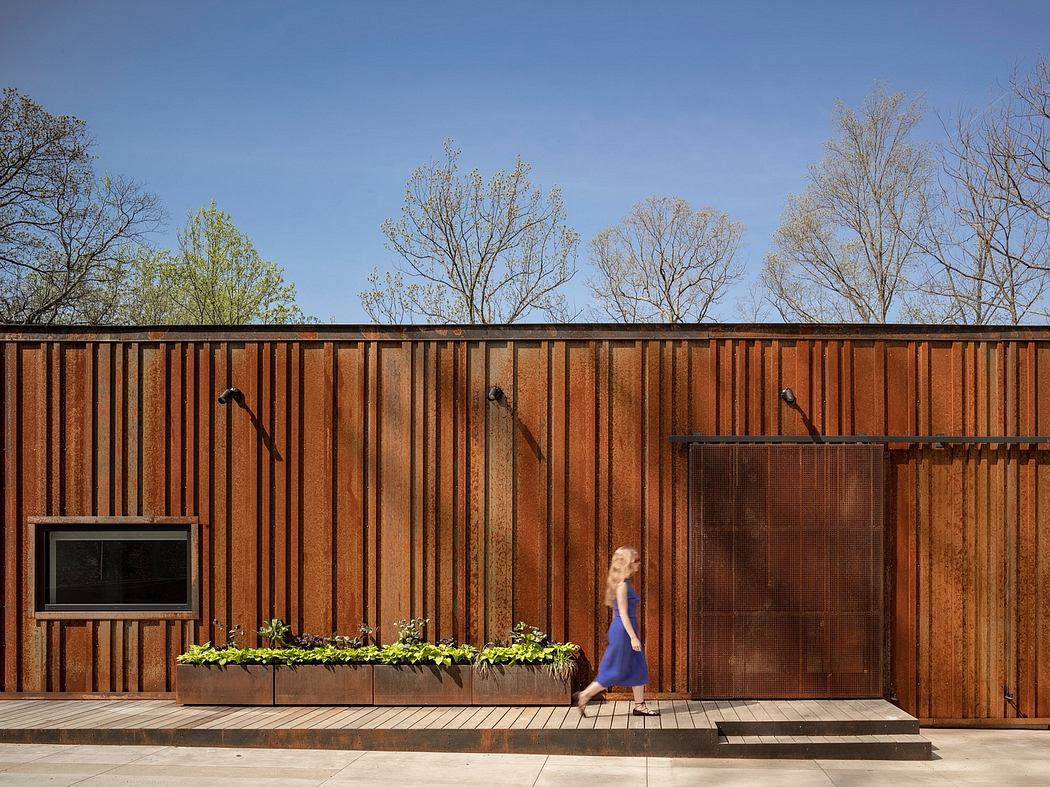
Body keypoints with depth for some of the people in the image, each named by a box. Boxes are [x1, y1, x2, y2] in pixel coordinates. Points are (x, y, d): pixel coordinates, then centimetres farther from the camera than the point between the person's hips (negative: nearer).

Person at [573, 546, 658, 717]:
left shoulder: (624, 584, 12)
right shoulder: (622, 585, -17)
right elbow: (623, 613, -20)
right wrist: (633, 637, -21)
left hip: (623, 630, 10)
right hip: (623, 631, -10)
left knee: (638, 668, 11)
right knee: (615, 672, -2)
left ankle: (640, 705, 16)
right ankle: (583, 696, 4)